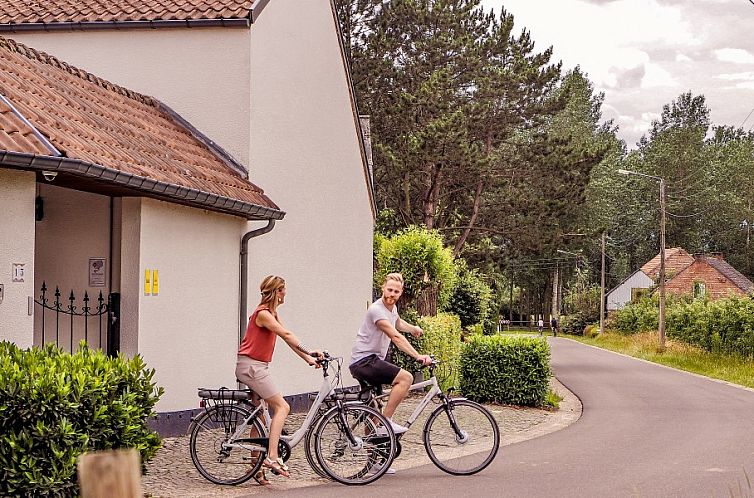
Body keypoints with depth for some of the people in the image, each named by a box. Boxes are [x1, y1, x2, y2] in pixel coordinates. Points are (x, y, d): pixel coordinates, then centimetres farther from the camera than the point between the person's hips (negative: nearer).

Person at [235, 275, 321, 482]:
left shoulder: (271, 314, 16)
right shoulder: (263, 314, -15)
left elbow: (288, 339, 13)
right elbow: (287, 335, -25)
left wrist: (308, 358, 5)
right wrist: (310, 352, -31)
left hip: (255, 368, 10)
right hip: (250, 366, -10)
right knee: (282, 407, -14)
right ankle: (272, 456, -21)